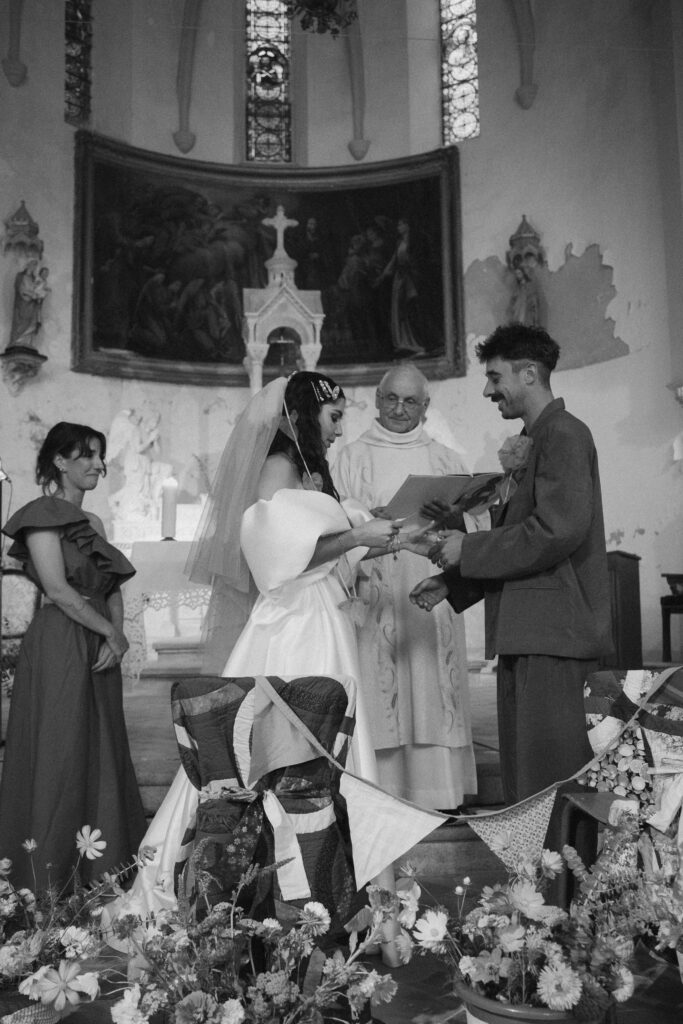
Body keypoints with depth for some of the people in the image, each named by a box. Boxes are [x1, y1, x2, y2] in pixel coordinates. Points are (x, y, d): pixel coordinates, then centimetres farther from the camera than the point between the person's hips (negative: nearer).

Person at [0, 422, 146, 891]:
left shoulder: (93, 522, 18)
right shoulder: (42, 516, -6)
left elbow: (113, 589, 13)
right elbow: (58, 590, -15)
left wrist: (117, 634, -4)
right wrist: (111, 632, -10)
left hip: (100, 649, 8)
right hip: (59, 647, -8)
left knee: (104, 757, 8)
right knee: (60, 758, -4)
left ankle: (101, 877, 18)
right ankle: (48, 884, 6)